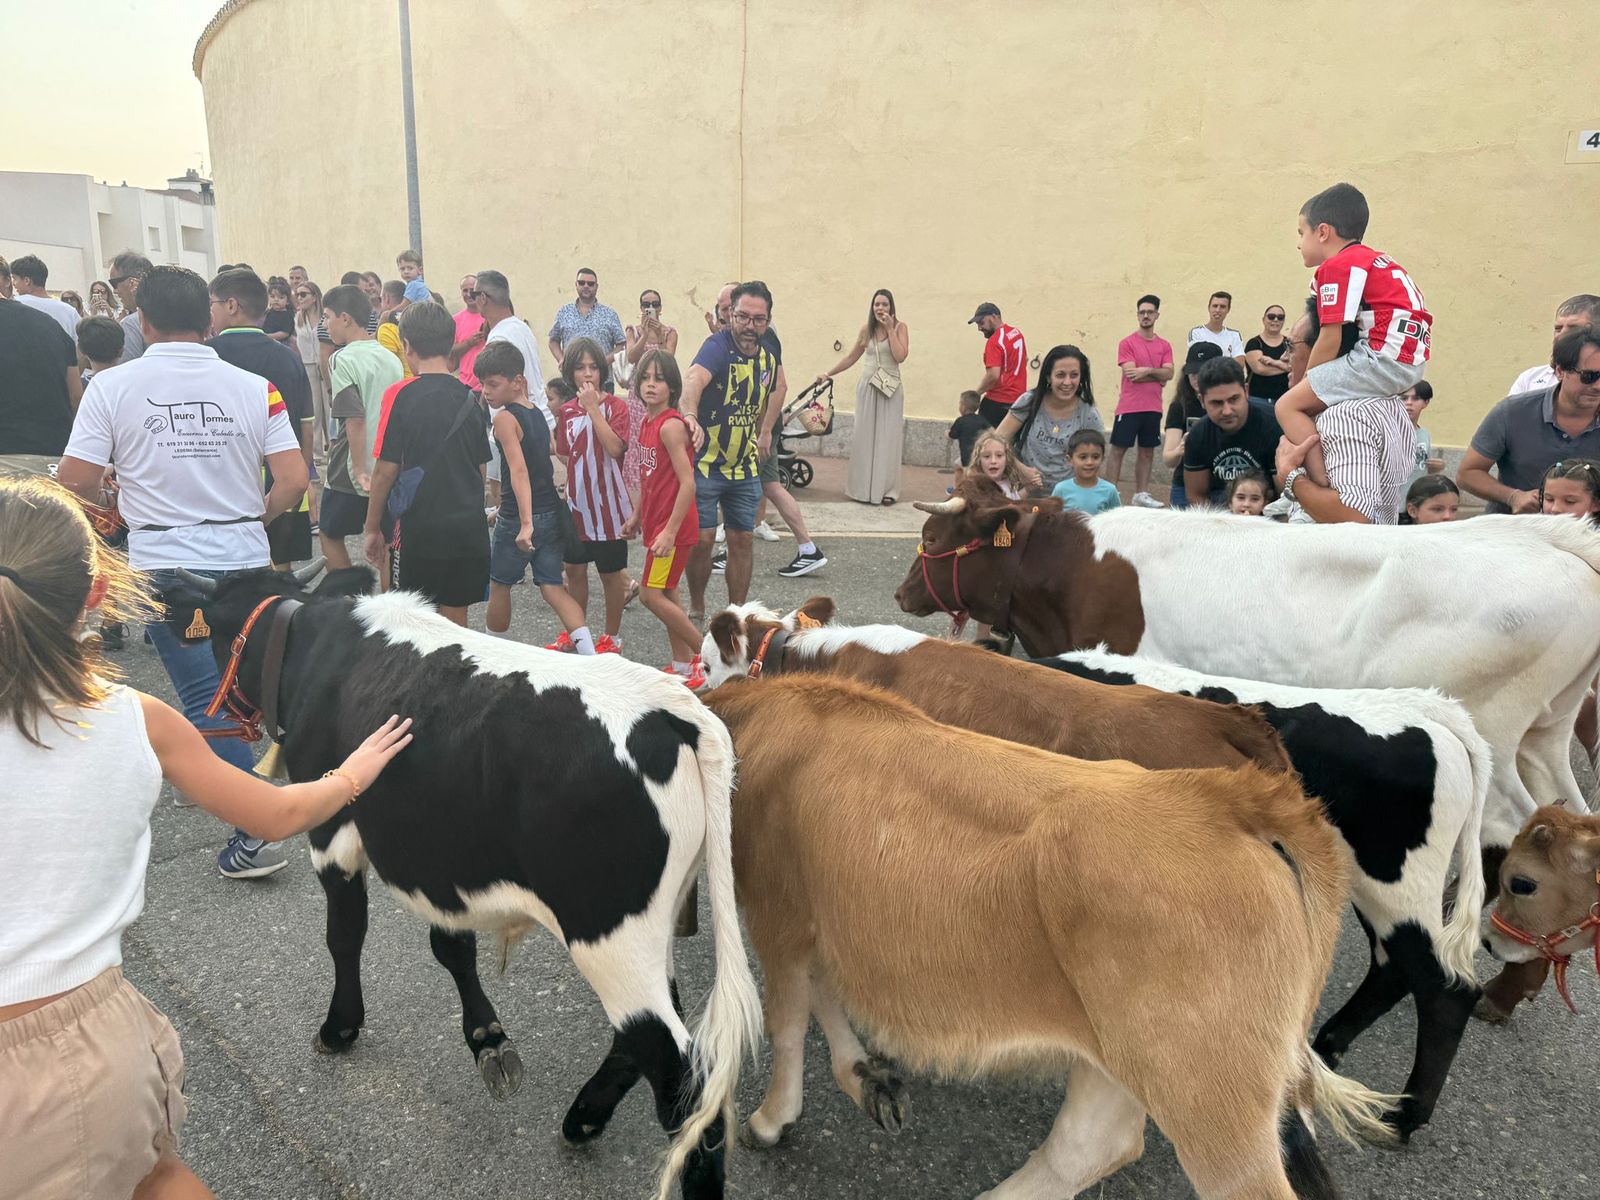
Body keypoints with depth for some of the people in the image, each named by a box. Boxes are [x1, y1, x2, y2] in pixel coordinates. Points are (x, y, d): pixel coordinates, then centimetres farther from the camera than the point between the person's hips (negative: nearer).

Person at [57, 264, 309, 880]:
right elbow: (294, 479, -8)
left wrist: (109, 503, 15)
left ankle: (257, 827, -6)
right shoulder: (253, 387, -3)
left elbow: (74, 481, -8)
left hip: (167, 563, -2)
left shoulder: (112, 386, -6)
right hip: (245, 557, 3)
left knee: (204, 697, 0)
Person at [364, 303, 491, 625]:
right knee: (456, 619, 13)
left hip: (419, 529, -4)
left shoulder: (401, 394, -10)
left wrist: (372, 529, 0)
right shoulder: (468, 396, 4)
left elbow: (386, 470, -10)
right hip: (468, 528, 5)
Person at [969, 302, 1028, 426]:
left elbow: (993, 375, -25)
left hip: (997, 401, -9)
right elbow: (1024, 360, 27)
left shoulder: (995, 341, -18)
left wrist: (976, 395, -14)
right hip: (1018, 399, 9)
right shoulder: (1017, 333, 11)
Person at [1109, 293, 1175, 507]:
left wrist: (1147, 371, -16)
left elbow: (1169, 373, -2)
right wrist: (1158, 375, -5)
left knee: (1147, 450, 9)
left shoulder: (1165, 345, 10)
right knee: (1118, 449, -2)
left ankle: (1141, 493, 17)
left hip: (1153, 408, 5)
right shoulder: (1127, 343, -3)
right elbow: (1131, 374, -12)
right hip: (1129, 407, -4)